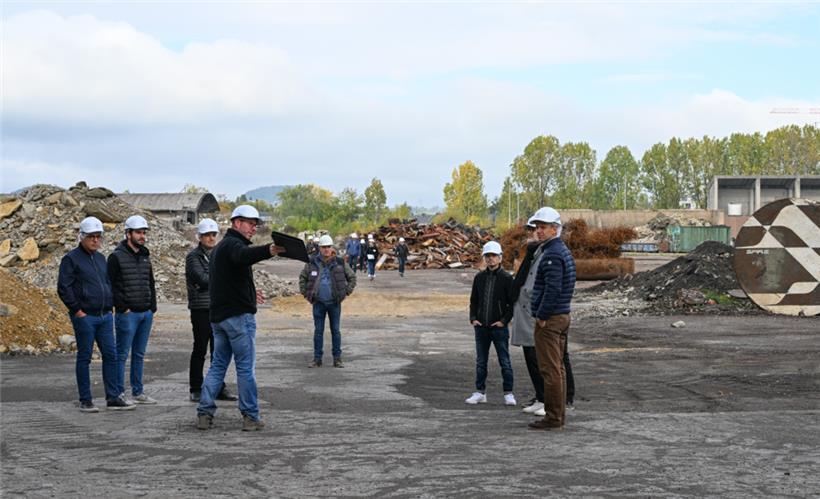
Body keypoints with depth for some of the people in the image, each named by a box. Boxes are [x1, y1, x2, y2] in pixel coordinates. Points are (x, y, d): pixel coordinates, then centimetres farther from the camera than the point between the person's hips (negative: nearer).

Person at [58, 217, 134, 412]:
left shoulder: (100, 258, 16)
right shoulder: (71, 259, -5)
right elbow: (63, 288, -10)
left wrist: (110, 305, 12)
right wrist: (77, 311, -12)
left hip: (105, 316, 7)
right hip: (85, 317, -7)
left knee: (110, 355, 4)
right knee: (84, 358, 0)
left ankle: (113, 398, 8)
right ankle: (85, 401, 6)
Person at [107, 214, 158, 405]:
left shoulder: (145, 256, 14)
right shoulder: (117, 257, -8)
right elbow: (110, 285, -11)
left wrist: (153, 306, 12)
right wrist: (122, 307, -13)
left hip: (146, 313, 7)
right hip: (128, 314, -7)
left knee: (139, 354, 12)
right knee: (122, 354, -2)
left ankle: (138, 392, 18)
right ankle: (119, 393, 3)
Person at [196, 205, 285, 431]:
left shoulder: (220, 247, 21)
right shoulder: (233, 244, -12)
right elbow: (244, 255, -38)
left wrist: (248, 292, 42)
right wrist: (268, 250, -56)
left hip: (218, 316, 9)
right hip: (239, 315, -9)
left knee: (218, 365, 13)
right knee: (246, 367, -3)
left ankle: (204, 413, 9)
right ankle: (251, 417, 0)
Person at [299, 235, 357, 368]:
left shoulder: (340, 263, 0)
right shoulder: (312, 263, 1)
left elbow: (352, 277, 10)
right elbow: (302, 277, 14)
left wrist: (346, 292, 1)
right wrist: (305, 293, 5)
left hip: (335, 303, 0)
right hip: (318, 303, 0)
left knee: (335, 330, 5)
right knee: (318, 331, 4)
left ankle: (337, 358, 12)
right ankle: (317, 359, 10)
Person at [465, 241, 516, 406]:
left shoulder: (506, 278, -4)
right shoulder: (479, 277, 8)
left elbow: (513, 302, -4)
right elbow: (473, 300, 14)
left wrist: (504, 320, -12)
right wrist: (473, 318, 1)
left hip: (499, 327, -4)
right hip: (481, 326, 4)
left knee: (504, 361, 1)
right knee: (480, 362, 9)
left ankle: (508, 393, 6)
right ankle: (480, 392, 17)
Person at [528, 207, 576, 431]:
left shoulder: (552, 254, -17)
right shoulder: (564, 251, 16)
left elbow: (553, 289, -24)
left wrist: (542, 316, -17)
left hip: (549, 320, -11)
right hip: (562, 316, 11)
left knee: (550, 369, -7)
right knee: (557, 368, 13)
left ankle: (553, 417, -5)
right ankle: (558, 415, 17)